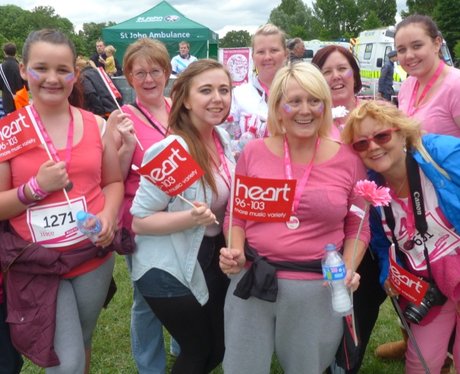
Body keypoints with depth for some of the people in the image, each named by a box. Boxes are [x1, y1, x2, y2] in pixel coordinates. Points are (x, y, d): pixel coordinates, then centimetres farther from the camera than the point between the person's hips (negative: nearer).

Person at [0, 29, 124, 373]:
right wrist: (36, 187, -21)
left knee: (82, 346, 21)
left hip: (94, 257, 3)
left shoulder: (96, 125, 0)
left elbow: (114, 182, 10)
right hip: (37, 265, -3)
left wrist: (108, 215, -9)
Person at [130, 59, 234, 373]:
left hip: (214, 260, 8)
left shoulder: (223, 138, 0)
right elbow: (140, 221, -20)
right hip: (171, 271, -7)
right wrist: (190, 218, -34)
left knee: (221, 346, 20)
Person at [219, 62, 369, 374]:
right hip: (252, 281, 1)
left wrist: (348, 268, -10)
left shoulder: (348, 160, -2)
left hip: (317, 289, 0)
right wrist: (236, 252, -9)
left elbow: (358, 227, 6)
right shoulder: (254, 152, -1)